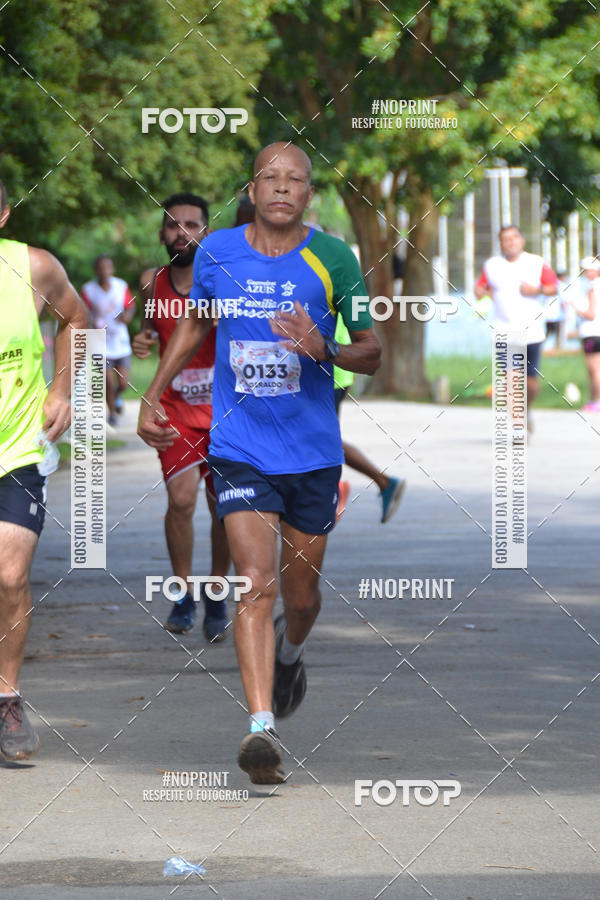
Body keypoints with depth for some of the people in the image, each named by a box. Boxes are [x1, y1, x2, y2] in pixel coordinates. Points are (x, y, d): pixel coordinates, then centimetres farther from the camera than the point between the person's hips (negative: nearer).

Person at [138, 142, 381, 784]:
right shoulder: (216, 252, 0)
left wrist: (323, 350, -20)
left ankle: (289, 654, 48)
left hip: (313, 453, 0)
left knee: (300, 594, 12)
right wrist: (153, 395, 16)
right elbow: (195, 324, 20)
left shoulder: (332, 259, -5)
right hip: (240, 450, 0)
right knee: (256, 585, -16)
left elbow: (372, 351, 0)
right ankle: (261, 726, -21)